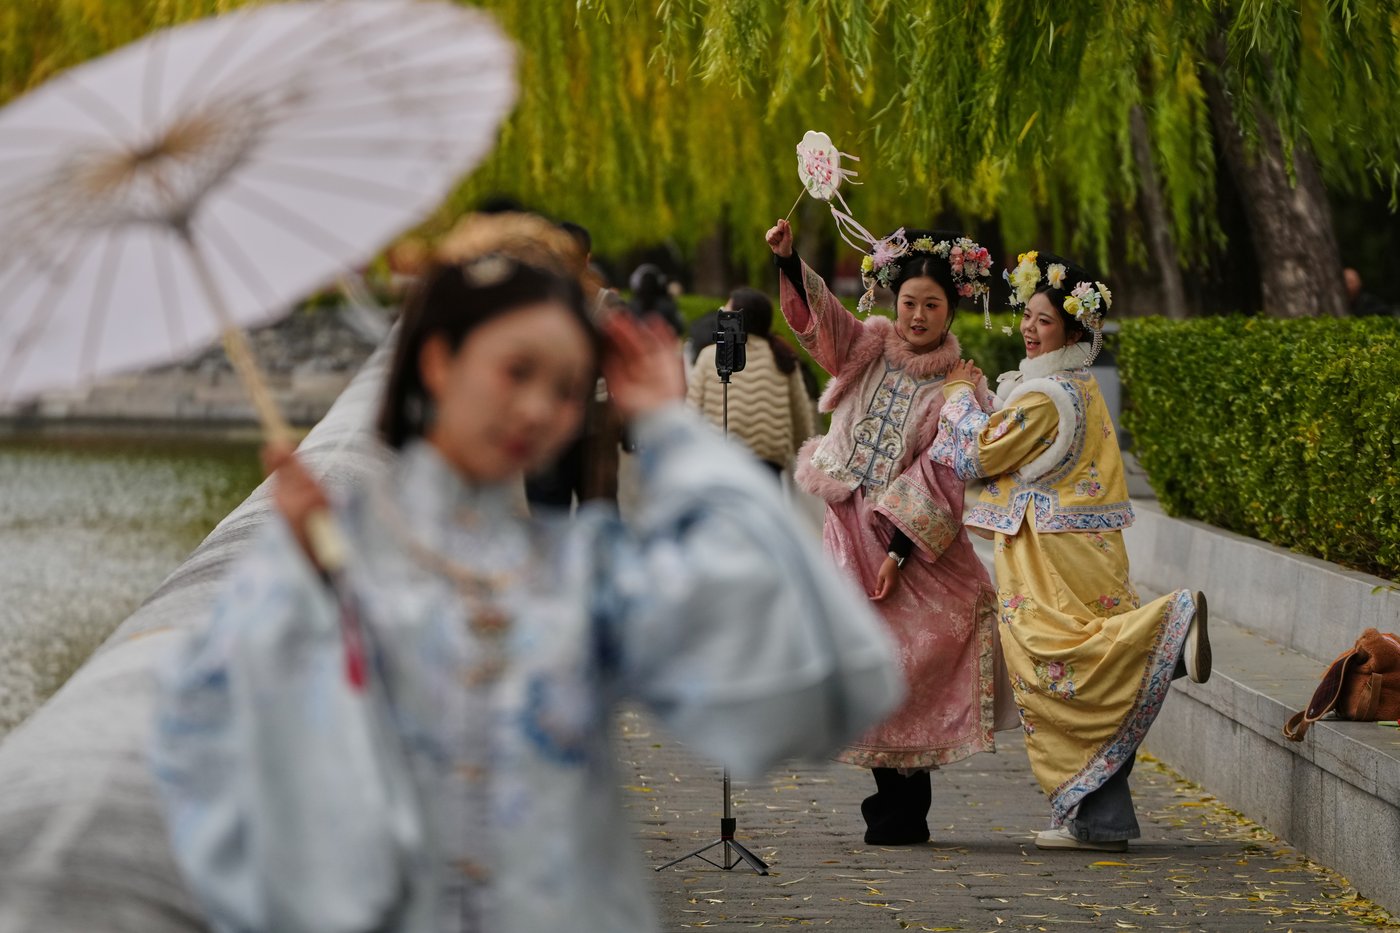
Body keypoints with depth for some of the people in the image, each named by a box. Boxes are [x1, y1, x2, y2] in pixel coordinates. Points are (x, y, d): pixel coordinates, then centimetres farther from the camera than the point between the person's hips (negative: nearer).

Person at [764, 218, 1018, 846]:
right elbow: (817, 316, -12)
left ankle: (902, 810, 2)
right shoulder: (870, 346, 5)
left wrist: (899, 552, -16)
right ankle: (899, 805, 12)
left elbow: (942, 480, -9)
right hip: (850, 530, 3)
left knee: (910, 661, -7)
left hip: (914, 538, -3)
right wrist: (787, 260, -30)